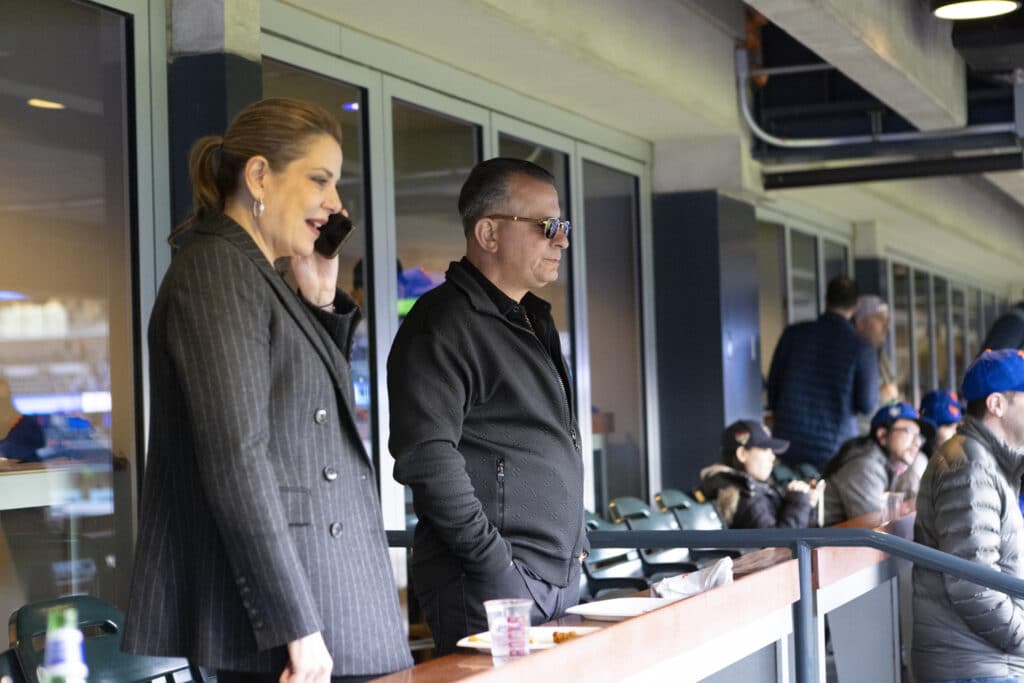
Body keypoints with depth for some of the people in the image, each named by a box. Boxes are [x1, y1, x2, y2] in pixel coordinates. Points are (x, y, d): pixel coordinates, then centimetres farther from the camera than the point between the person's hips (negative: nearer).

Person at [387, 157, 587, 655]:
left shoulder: (534, 321, 18)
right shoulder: (444, 323, -12)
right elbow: (427, 457, -22)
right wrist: (496, 564, -21)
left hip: (561, 576, 9)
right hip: (489, 585, -9)